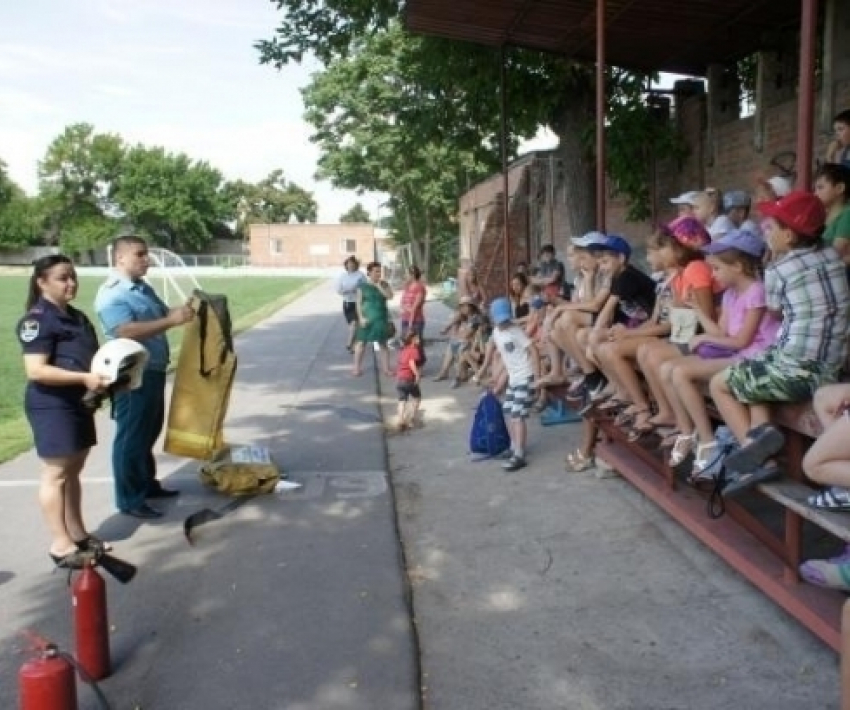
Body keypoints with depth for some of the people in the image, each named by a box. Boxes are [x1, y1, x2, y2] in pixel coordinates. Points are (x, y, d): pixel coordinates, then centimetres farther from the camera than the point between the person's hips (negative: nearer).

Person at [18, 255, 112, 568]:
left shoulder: (77, 317, 14)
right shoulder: (37, 320, -14)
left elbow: (91, 357, 25)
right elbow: (36, 370, -22)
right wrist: (84, 378, -28)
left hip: (78, 402, 9)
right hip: (52, 406, -9)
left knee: (73, 471, 15)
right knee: (56, 474, -2)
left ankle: (77, 533, 25)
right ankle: (61, 545, 5)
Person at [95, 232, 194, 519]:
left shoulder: (144, 288, 11)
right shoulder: (112, 294, -17)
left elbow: (163, 313, 23)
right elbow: (126, 331, -30)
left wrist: (183, 309, 1)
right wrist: (171, 321, -34)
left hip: (154, 372, 10)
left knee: (149, 433, 20)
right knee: (131, 437, 0)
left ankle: (147, 484, 35)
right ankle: (130, 500, 9)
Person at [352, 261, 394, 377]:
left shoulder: (384, 284, 5)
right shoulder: (362, 285, -3)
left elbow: (390, 296, -9)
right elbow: (358, 302, -4)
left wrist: (379, 286, -14)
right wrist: (361, 317, -11)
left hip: (381, 318, 2)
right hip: (366, 318, -2)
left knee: (383, 343, 6)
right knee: (362, 342, 2)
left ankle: (386, 368, 13)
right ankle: (357, 368, 11)